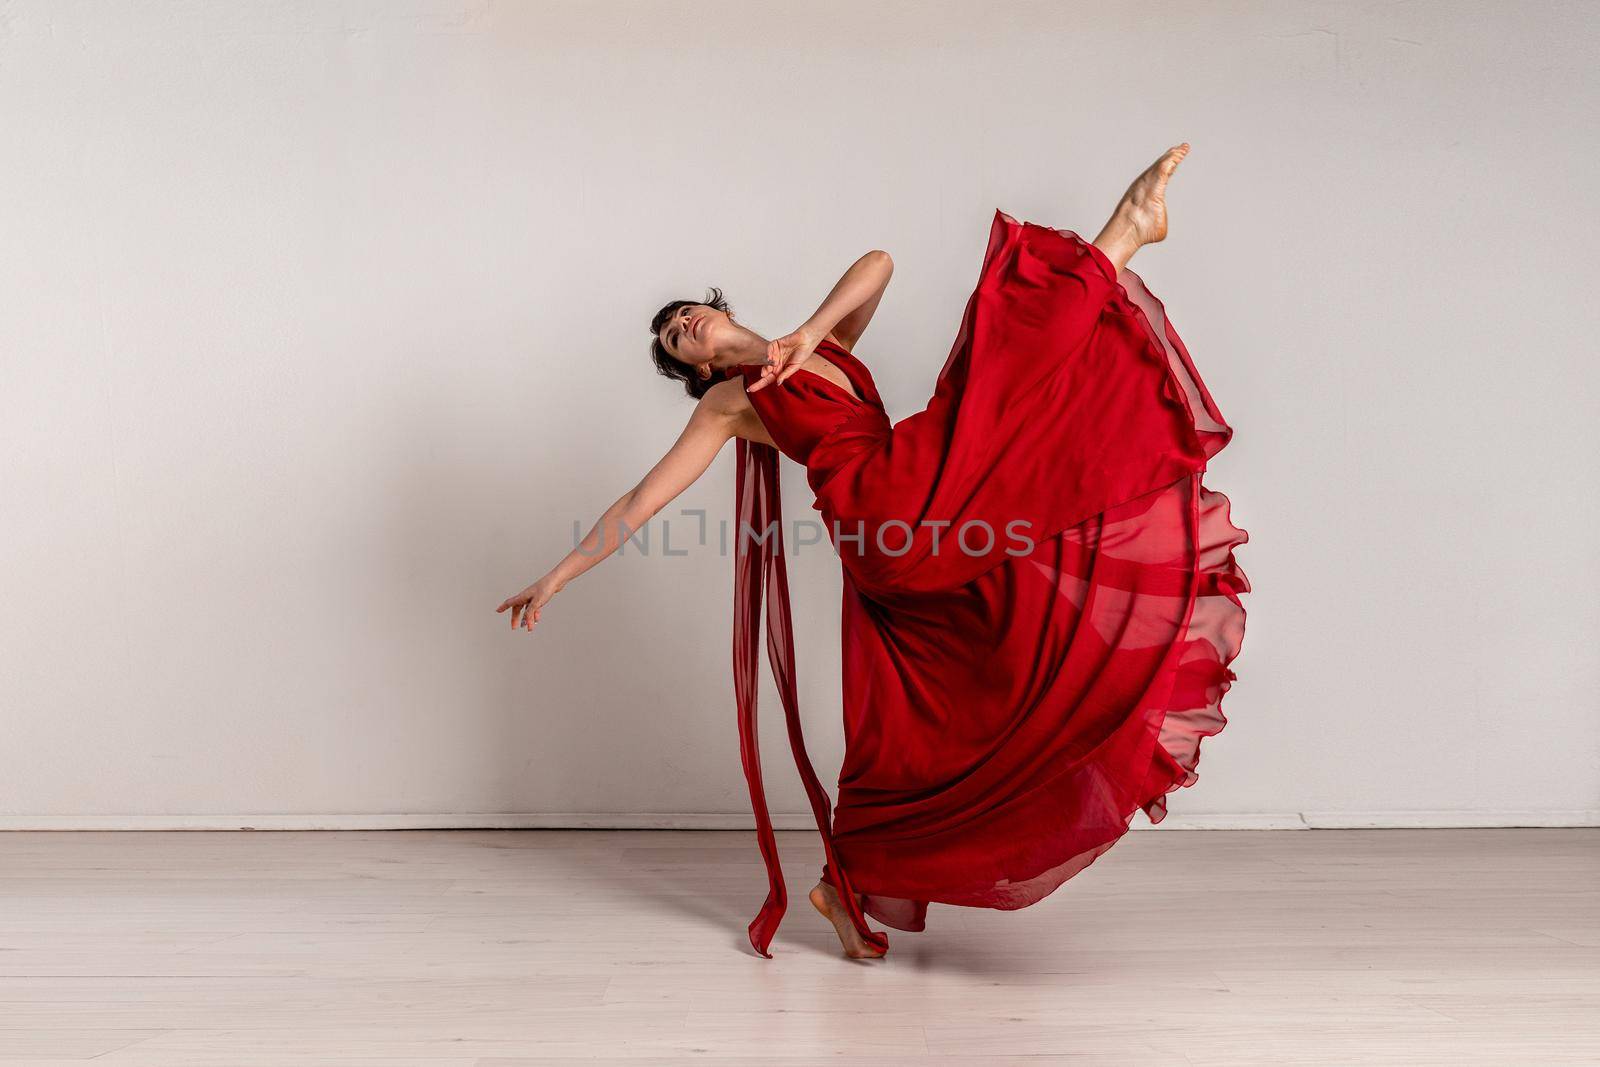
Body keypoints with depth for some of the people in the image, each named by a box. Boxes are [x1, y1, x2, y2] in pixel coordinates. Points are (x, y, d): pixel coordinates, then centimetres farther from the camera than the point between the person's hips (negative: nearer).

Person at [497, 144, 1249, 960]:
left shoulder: (824, 344, 26)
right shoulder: (727, 404, 14)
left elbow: (877, 266, 10)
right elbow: (641, 501, 13)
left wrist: (809, 333, -3)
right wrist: (556, 578, 10)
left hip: (933, 517, 5)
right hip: (885, 536, -5)